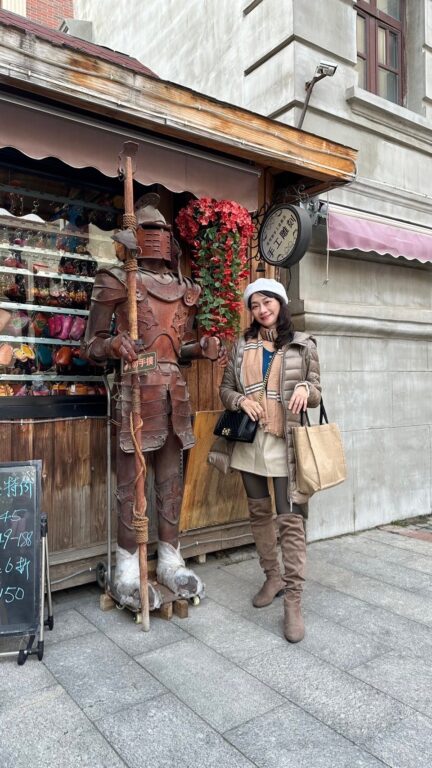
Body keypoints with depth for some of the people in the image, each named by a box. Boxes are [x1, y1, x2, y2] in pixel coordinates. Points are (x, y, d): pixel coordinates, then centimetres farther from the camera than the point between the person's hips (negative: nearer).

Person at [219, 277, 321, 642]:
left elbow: (317, 393, 5)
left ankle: (293, 601, 3)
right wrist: (241, 399, -8)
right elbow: (225, 388, 13)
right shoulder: (242, 346, 9)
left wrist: (305, 389, -18)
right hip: (250, 440, 4)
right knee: (259, 512, 14)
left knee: (291, 518, -7)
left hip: (286, 442, -3)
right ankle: (273, 577, 32)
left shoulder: (303, 345, 2)